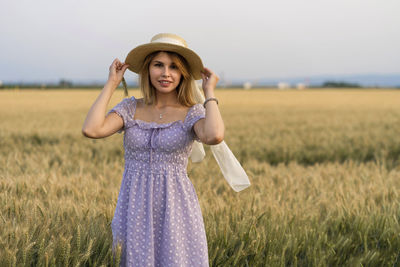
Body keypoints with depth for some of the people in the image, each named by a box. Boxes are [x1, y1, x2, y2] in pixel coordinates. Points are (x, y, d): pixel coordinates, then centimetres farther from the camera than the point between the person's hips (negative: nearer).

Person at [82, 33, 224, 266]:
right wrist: (112, 84, -4)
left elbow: (214, 136, -26)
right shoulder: (130, 108, 5)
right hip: (135, 209, 2)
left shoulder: (193, 113, -3)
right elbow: (91, 129, -12)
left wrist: (209, 92, -12)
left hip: (175, 207, -2)